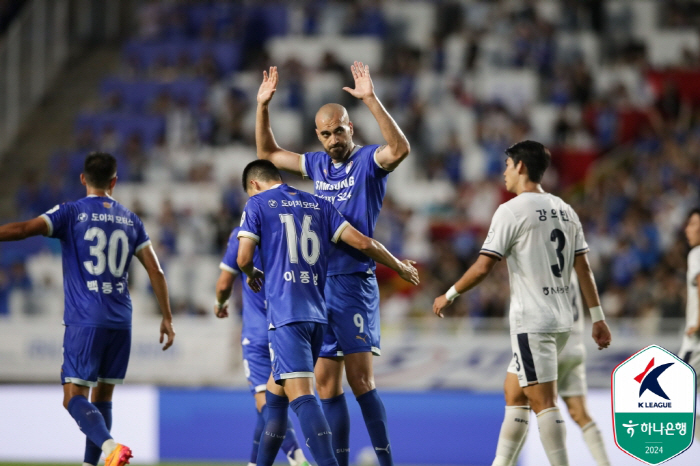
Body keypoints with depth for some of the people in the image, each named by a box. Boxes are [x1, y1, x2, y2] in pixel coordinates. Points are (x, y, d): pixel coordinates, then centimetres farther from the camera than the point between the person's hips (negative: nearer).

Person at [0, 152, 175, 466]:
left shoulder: (71, 213, -1)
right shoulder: (130, 220, 11)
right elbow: (155, 270, 10)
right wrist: (167, 318, 15)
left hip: (84, 320, -4)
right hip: (121, 322, 4)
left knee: (74, 398, -7)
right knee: (102, 398, 14)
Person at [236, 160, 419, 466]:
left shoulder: (257, 204, 4)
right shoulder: (317, 204, 16)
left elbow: (244, 258, -4)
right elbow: (362, 242, 9)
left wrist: (252, 274, 20)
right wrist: (400, 266, 24)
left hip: (286, 314, -6)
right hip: (317, 313, 6)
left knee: (300, 395, -16)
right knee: (275, 391, 20)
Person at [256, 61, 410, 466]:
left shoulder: (369, 161, -4)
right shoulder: (318, 165, 15)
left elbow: (401, 148, -26)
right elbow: (268, 153, 28)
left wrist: (371, 100, -32)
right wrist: (263, 106, 16)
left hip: (354, 281, -7)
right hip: (318, 283, 7)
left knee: (360, 379, -13)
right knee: (326, 383, 7)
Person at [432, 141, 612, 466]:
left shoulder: (511, 211, -10)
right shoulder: (565, 211, 12)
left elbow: (482, 268, -12)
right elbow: (583, 268, 11)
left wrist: (449, 295, 2)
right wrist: (597, 317, 14)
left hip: (532, 322, -8)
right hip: (561, 320, 8)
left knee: (543, 402, -8)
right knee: (513, 392, 16)